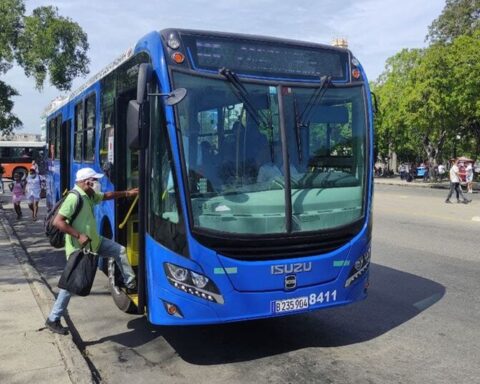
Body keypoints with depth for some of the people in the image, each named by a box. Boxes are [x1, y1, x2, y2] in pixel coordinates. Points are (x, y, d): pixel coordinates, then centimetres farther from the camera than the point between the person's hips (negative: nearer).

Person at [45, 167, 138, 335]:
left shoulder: (90, 195, 5)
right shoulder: (74, 198, -25)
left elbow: (107, 195, 25)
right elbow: (57, 221, -28)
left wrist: (127, 193, 21)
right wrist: (79, 236, -29)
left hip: (94, 241, 9)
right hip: (79, 248, -9)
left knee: (120, 250, 15)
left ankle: (131, 284, 26)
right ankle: (53, 320, 11)